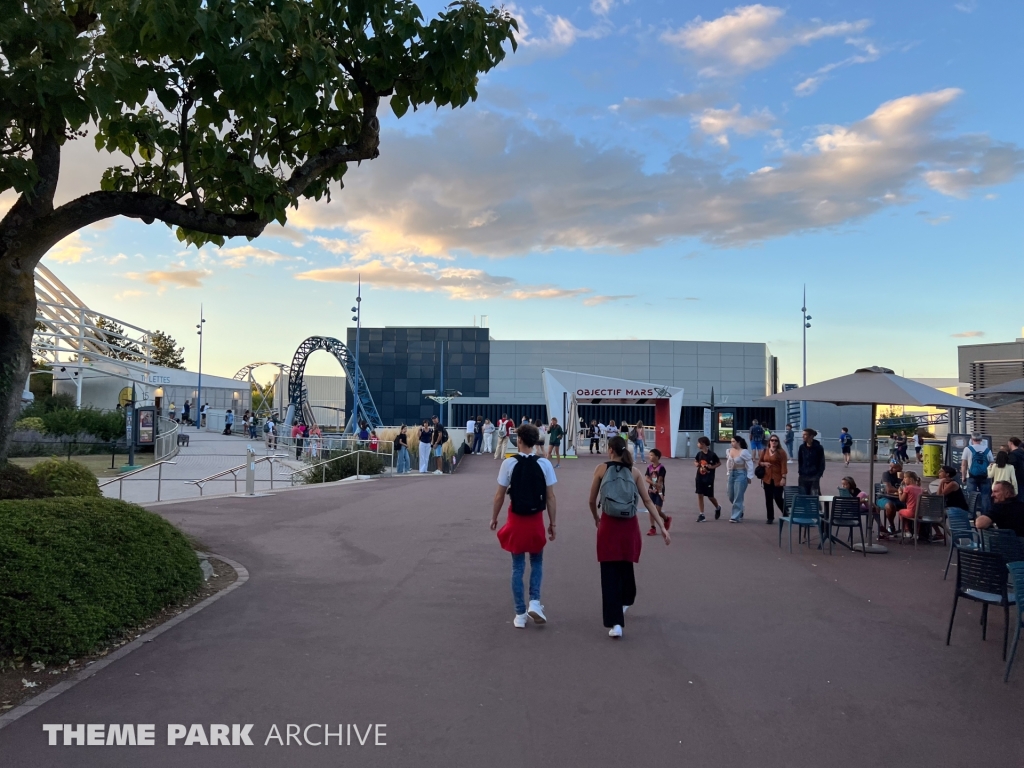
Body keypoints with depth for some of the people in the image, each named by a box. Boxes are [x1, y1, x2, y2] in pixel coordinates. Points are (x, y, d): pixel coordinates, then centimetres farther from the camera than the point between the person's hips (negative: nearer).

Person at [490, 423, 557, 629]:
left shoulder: (509, 463, -10)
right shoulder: (544, 464, -8)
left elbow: (500, 496, -6)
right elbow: (550, 497, -5)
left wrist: (494, 518, 8)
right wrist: (552, 523, 5)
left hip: (516, 520, 0)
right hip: (536, 520, 0)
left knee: (518, 567, 10)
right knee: (537, 563, 20)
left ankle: (520, 614, 14)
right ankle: (534, 602, 4)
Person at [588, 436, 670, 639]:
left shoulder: (602, 469, -1)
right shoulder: (634, 471, 4)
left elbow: (592, 500, 4)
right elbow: (648, 501, 0)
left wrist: (596, 518, 23)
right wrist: (662, 527, 1)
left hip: (609, 525, -3)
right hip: (629, 526, 3)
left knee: (610, 574, 0)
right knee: (626, 567, 25)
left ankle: (615, 623, -5)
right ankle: (624, 602, 48)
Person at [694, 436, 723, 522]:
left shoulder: (712, 454, -13)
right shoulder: (699, 453, 1)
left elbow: (719, 463, -2)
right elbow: (695, 461, 17)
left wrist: (712, 467, -17)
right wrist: (697, 464, -5)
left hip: (709, 478, -4)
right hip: (700, 477, 4)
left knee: (710, 496, 6)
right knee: (700, 495, 1)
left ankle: (718, 508, 37)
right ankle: (701, 515, 7)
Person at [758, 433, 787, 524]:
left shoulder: (781, 452, -6)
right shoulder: (765, 451, 9)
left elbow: (784, 465, -11)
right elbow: (760, 462, 17)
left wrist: (783, 477, -18)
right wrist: (764, 464, -6)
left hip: (777, 479, -4)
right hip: (767, 478, 4)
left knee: (778, 498, -4)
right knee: (768, 498, 6)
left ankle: (785, 514, 21)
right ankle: (770, 518, 14)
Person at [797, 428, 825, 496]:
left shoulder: (818, 448, -5)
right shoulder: (802, 447, 5)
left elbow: (822, 463, -2)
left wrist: (818, 475, -8)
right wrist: (800, 472, 4)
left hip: (814, 477, -4)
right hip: (803, 477, 4)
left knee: (814, 496, -4)